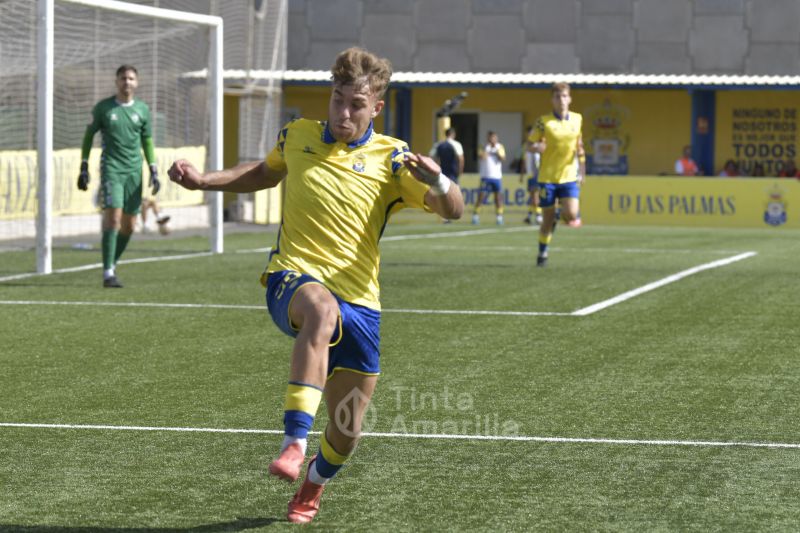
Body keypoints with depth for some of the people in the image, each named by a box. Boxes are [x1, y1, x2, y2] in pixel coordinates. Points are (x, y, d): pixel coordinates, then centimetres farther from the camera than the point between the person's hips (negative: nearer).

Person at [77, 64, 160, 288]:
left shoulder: (142, 110, 8)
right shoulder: (103, 108, 2)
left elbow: (147, 142, 16)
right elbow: (88, 136, 9)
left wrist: (154, 172, 10)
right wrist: (84, 167, 3)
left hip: (134, 171, 4)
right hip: (111, 168, -3)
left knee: (129, 225, 4)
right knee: (113, 217, -16)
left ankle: (112, 264, 23)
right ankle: (108, 273, -15)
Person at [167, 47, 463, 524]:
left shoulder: (390, 159, -1)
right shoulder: (297, 136, 7)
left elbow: (452, 210, -11)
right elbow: (266, 172, 30)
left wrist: (438, 180, -33)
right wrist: (204, 180, 18)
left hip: (358, 301, 1)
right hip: (292, 279, -1)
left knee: (346, 434, 8)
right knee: (322, 311, -42)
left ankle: (314, 484, 45)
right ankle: (295, 443, -49)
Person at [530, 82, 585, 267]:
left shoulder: (577, 119, 4)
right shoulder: (544, 121, -6)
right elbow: (531, 144, -1)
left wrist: (582, 167, 17)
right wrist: (537, 147, -24)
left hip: (569, 177, 2)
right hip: (547, 177, -2)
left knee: (571, 215, -13)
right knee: (547, 220, 2)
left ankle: (560, 214, 23)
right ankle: (542, 253, 22)